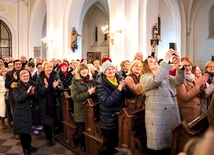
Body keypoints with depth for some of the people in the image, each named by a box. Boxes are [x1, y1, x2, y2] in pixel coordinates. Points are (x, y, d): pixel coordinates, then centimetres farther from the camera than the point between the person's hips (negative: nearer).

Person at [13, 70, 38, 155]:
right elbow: (17, 99, -19)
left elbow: (36, 98, 3)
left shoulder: (32, 85, 3)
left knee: (29, 129, 12)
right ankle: (25, 148, 18)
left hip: (30, 110, 4)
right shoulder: (17, 87, -8)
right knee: (23, 130, 2)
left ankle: (29, 145, 30)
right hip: (21, 111, -4)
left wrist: (33, 92, -17)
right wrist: (27, 92, -28)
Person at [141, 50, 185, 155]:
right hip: (157, 118, -5)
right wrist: (166, 59, -21)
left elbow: (179, 80, 1)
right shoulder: (145, 78, 0)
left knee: (169, 146, 12)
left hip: (172, 116, 6)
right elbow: (156, 79, -21)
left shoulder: (167, 77, 19)